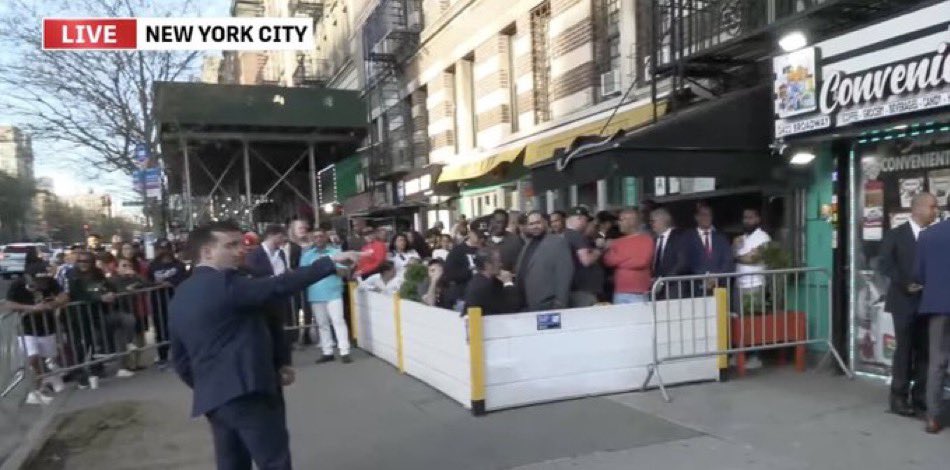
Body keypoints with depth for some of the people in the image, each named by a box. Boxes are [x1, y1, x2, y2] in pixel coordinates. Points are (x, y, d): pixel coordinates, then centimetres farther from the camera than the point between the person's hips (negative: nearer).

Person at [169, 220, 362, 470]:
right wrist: (331, 262, -20)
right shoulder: (224, 283, -13)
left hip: (212, 397, 9)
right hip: (247, 393, -9)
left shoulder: (180, 296, 13)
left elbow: (180, 358, 17)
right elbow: (279, 286, -22)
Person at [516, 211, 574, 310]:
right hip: (527, 306, 7)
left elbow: (565, 274, -12)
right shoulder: (528, 245, 18)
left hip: (548, 306, -7)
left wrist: (560, 304, -17)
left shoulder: (558, 242, -6)